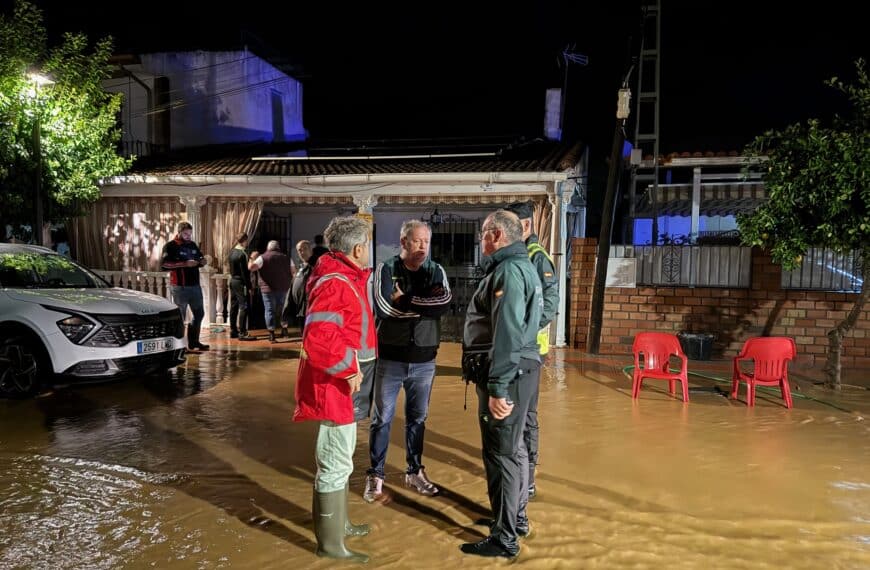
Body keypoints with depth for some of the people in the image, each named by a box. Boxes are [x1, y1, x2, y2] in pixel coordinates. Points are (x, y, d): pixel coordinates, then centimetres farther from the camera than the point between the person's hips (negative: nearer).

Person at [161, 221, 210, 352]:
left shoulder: (192, 245, 15)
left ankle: (193, 343, 25)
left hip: (195, 285, 7)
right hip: (180, 287, -7)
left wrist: (202, 261, 1)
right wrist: (184, 264, -24)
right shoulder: (170, 246, -6)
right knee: (179, 317, -2)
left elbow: (201, 258, 26)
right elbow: (164, 264, -18)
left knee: (199, 314, 14)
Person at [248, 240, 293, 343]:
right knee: (281, 309, 19)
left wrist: (252, 258, 3)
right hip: (283, 288, 4)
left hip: (268, 288, -3)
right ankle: (284, 329, 13)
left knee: (270, 310, 1)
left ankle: (271, 334, -1)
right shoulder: (286, 258, 7)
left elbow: (251, 267, -14)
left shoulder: (263, 257, -5)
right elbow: (293, 272, 8)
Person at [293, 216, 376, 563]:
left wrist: (362, 276, 10)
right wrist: (349, 369, -24)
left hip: (338, 379, 11)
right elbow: (318, 339, -33)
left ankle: (338, 523, 40)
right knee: (335, 464, -1)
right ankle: (330, 543, 13)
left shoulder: (344, 278, 10)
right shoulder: (335, 285, -23)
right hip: (332, 383, -11)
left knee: (338, 458, 23)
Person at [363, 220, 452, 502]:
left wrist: (405, 301, -20)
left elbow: (445, 303, -15)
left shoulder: (436, 271, 4)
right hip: (390, 358, -2)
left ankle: (415, 471, 30)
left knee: (417, 418, 15)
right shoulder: (386, 269, -5)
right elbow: (383, 308, -20)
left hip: (424, 360, 3)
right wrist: (425, 304, -15)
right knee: (382, 418, 7)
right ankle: (375, 474, 20)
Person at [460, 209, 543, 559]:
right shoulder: (520, 266, 17)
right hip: (517, 370, 11)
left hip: (508, 373, -11)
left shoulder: (508, 270, -17)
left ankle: (504, 539, 9)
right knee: (513, 448, 20)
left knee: (501, 453, -2)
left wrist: (498, 387, -27)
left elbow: (507, 333, -26)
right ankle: (516, 518, 34)